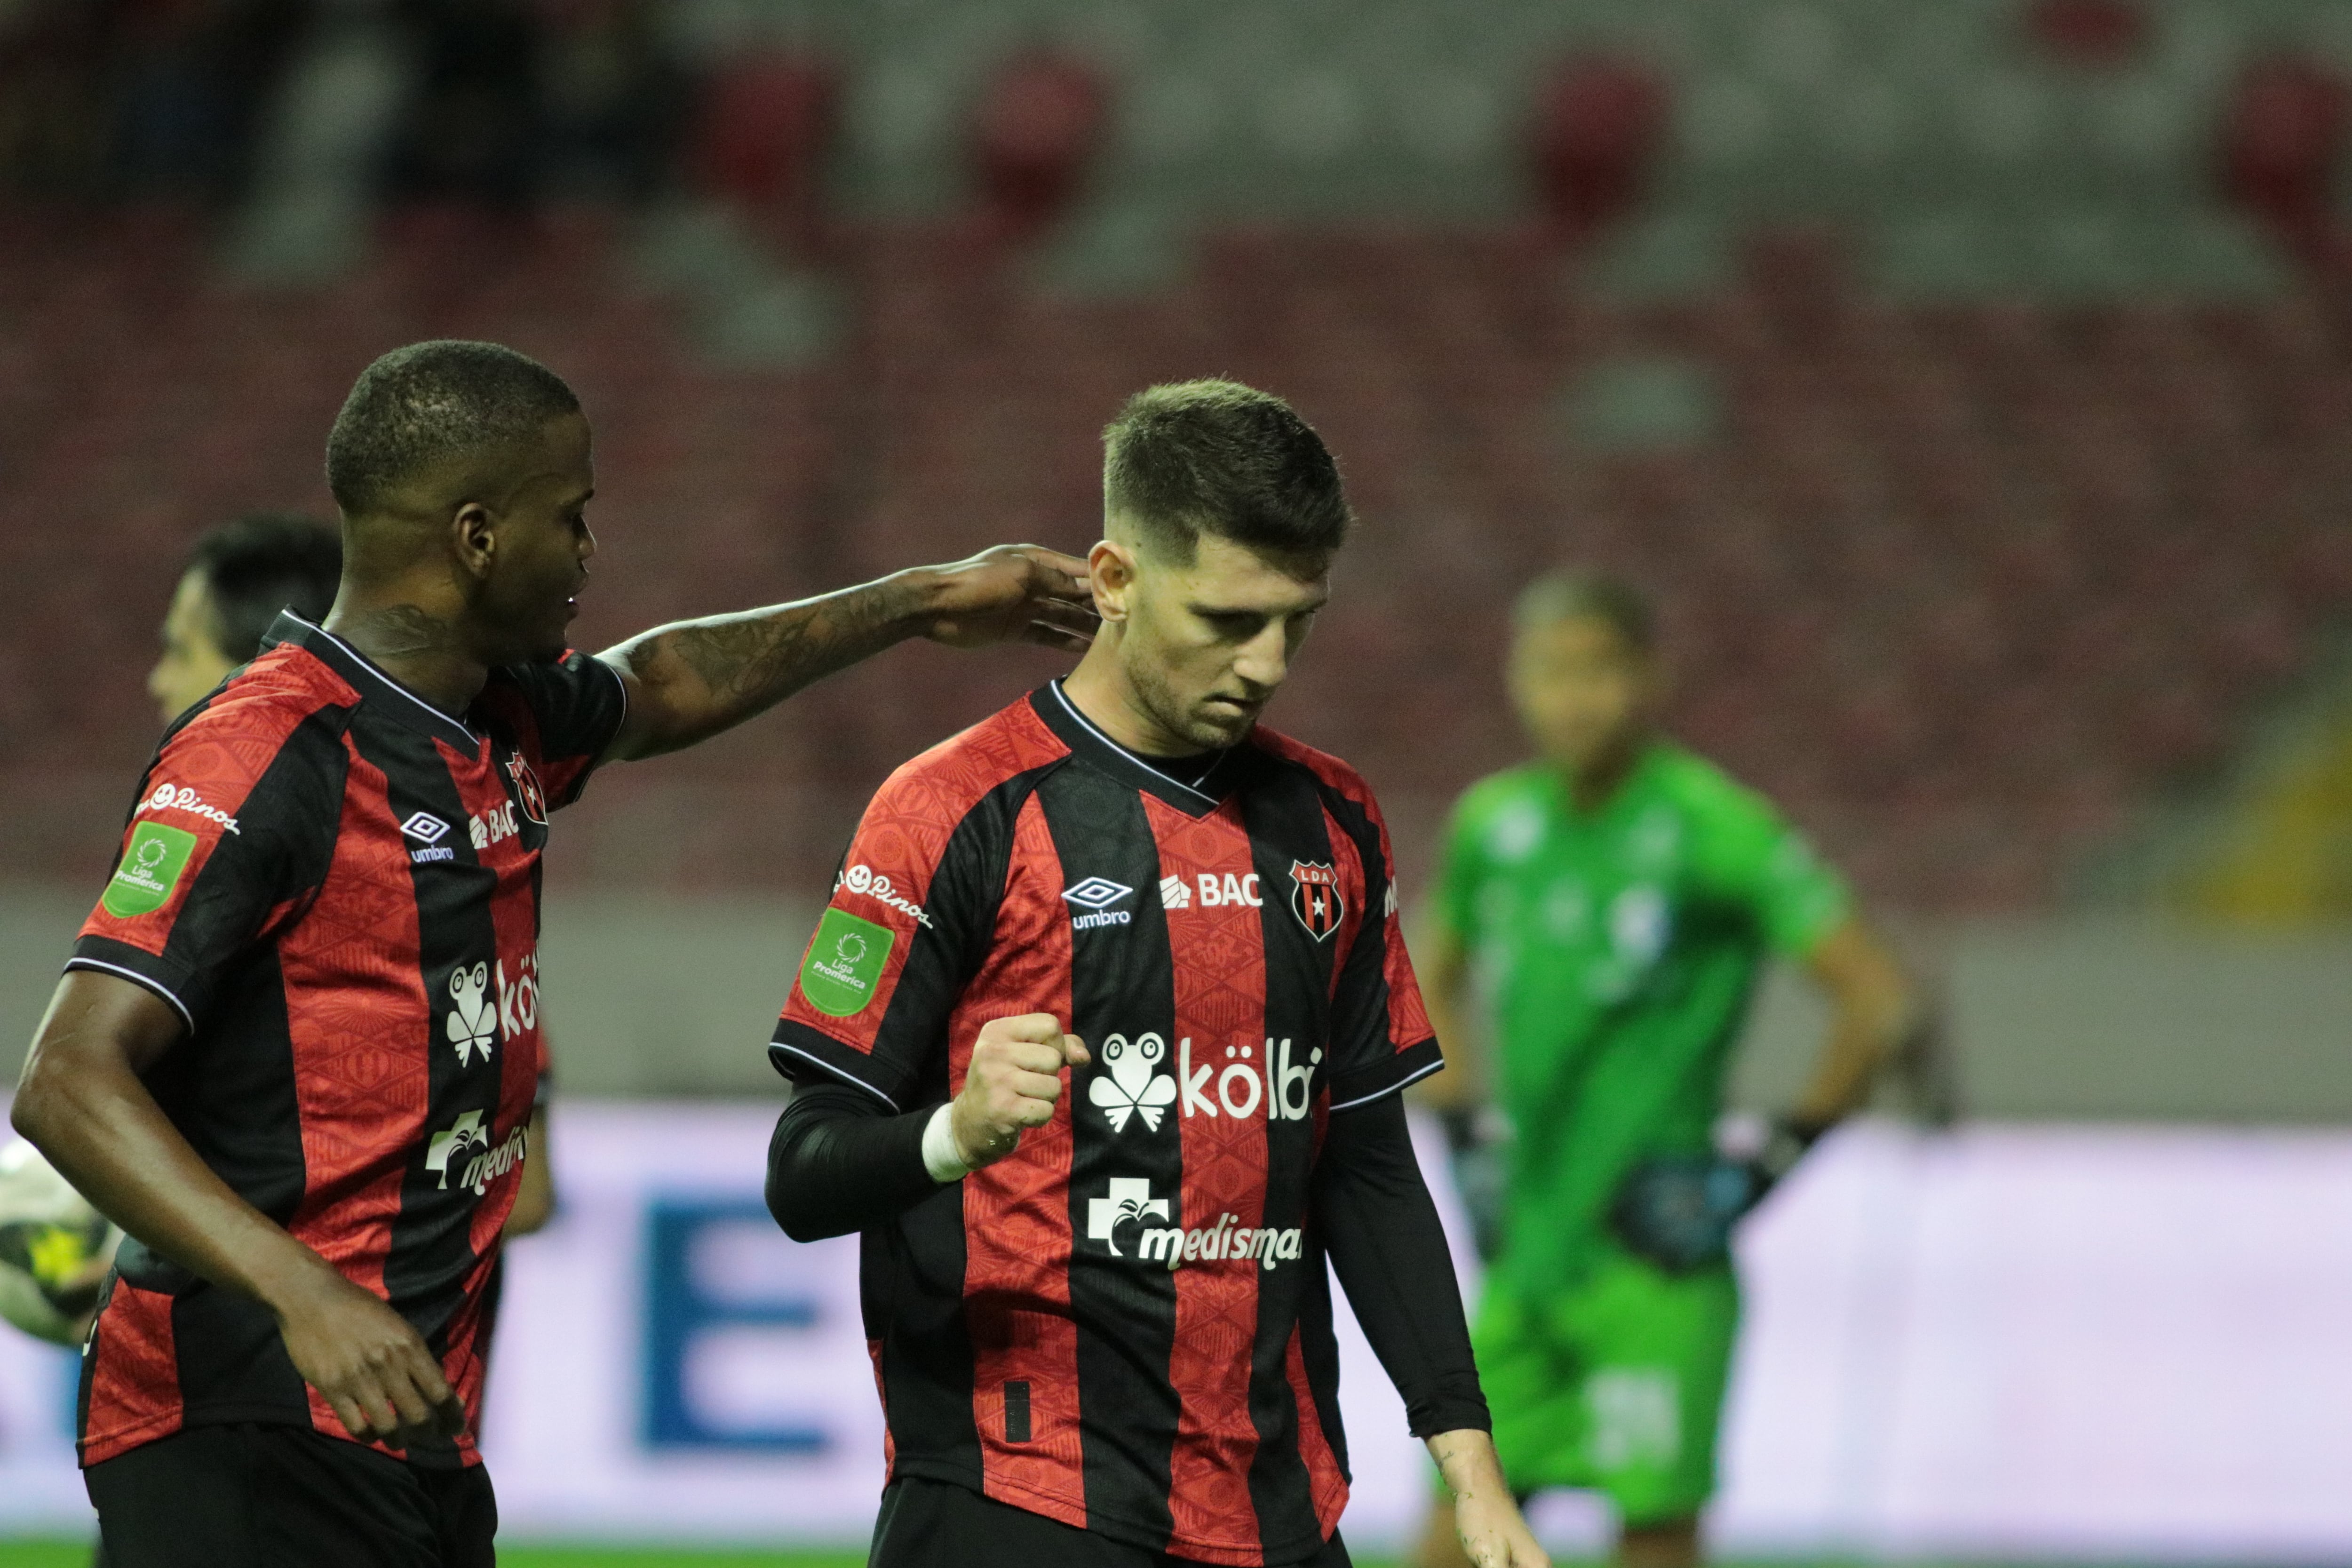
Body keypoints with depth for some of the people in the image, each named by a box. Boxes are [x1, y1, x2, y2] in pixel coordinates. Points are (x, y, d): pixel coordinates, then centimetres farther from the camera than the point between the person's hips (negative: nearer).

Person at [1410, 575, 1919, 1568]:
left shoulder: (1714, 831, -11)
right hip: (1527, 1261, 6)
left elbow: (1877, 996, -10)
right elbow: (1441, 974, 27)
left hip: (1655, 1266, -6)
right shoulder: (1492, 824, 7)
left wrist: (1776, 1160, -9)